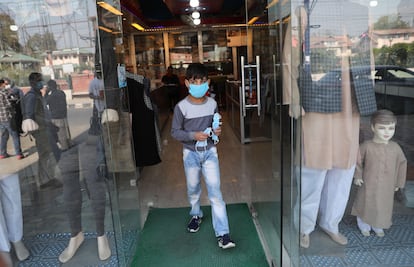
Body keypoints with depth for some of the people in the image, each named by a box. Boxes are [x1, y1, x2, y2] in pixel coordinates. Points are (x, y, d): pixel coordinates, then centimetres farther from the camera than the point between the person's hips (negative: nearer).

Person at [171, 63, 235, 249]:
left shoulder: (212, 104, -2)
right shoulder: (181, 107, -11)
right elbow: (175, 131, -7)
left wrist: (217, 130, -8)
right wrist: (193, 135, -22)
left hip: (210, 151, 1)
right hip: (191, 153, -1)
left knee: (215, 191, -4)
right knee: (193, 188, 16)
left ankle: (223, 234, 0)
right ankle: (196, 215, 46)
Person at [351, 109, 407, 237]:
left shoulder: (395, 147, -7)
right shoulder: (366, 146, -16)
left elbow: (402, 163, 5)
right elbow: (357, 160, -4)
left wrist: (399, 182, 9)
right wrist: (357, 176, -6)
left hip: (387, 188, 3)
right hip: (368, 185, -3)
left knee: (383, 207, 16)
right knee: (365, 205, 12)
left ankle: (378, 226, 41)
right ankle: (364, 226, 37)